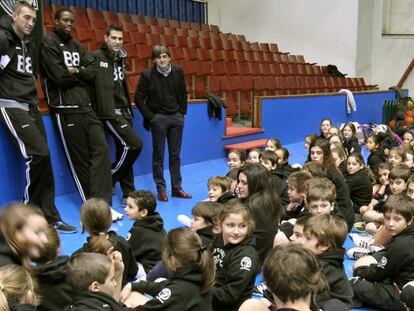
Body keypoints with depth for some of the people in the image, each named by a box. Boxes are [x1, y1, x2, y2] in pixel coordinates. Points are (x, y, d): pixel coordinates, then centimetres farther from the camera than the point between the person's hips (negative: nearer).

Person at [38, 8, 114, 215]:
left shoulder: (75, 45, 18)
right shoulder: (48, 43, -3)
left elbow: (93, 71, 8)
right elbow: (60, 77, -14)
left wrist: (77, 72, -10)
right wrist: (81, 77, 2)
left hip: (85, 106, 6)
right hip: (66, 110, -6)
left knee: (101, 150, -3)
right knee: (80, 159, -1)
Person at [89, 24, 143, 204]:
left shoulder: (120, 59, 17)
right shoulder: (98, 57, -8)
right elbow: (99, 87, -17)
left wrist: (129, 110, 17)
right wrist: (109, 113, -21)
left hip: (123, 112, 8)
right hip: (109, 113, -8)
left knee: (124, 150, 9)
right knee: (134, 145, -16)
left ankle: (128, 194, 16)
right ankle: (107, 181, 2)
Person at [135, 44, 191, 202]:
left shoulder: (178, 71, 0)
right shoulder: (147, 74, -9)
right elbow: (138, 98, -5)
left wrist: (182, 112, 6)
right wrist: (149, 116, -6)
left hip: (176, 117, 3)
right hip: (158, 118, -3)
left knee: (175, 155, 9)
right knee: (158, 156, 4)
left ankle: (177, 188, 18)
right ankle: (161, 189, 14)